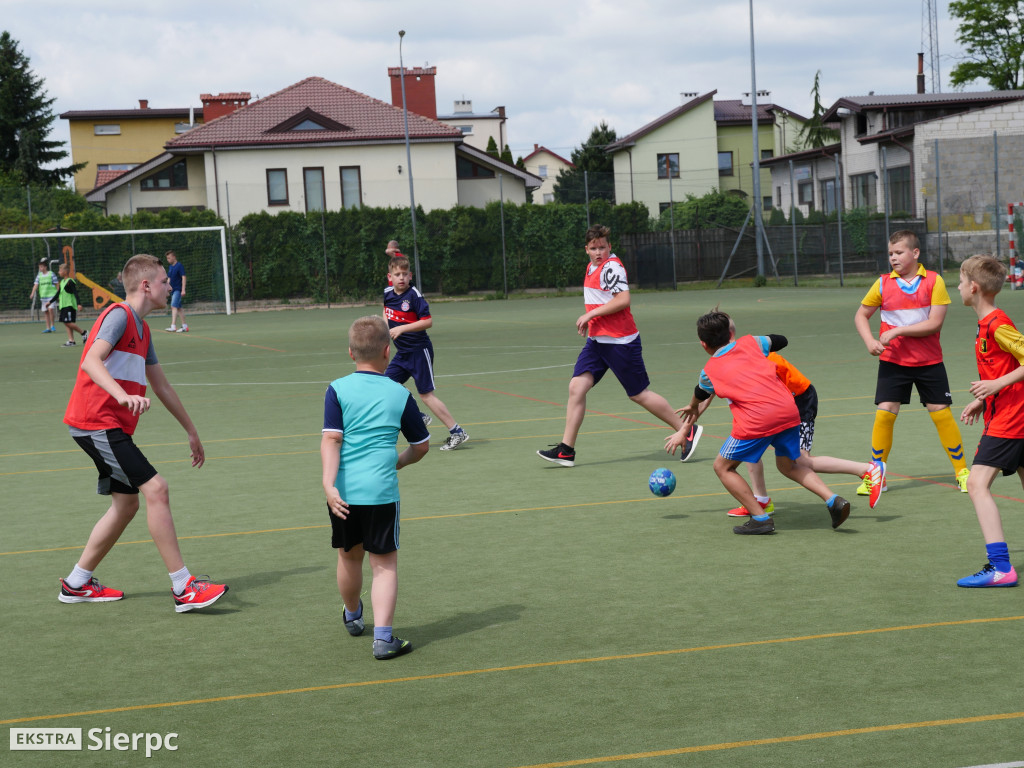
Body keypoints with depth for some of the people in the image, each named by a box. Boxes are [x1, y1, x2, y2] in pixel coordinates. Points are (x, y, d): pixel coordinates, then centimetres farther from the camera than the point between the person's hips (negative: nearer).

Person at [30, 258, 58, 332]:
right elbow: (36, 285, 2)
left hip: (51, 295, -5)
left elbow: (56, 285, 0)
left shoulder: (51, 274, -4)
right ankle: (48, 328, 12)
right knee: (45, 312, 6)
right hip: (43, 296, 5)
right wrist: (32, 293, -12)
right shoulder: (39, 275, 8)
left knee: (50, 309, -21)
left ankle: (52, 325, -8)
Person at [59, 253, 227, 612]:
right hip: (97, 423, -10)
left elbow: (162, 385, 27)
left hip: (111, 427, 10)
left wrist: (191, 431, 31)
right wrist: (122, 395, -43)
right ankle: (183, 589, -16)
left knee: (127, 502, 14)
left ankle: (77, 584, 24)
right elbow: (92, 361, -26)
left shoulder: (141, 328, 19)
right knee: (155, 489, -15)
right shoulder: (118, 315, -10)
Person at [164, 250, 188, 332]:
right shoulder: (170, 267, 14)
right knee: (179, 308, 9)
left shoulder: (179, 266, -10)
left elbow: (183, 277, -14)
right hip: (173, 290, 9)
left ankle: (173, 326, -23)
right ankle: (184, 326, 14)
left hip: (178, 290, -9)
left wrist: (183, 290, -19)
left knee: (174, 306, -17)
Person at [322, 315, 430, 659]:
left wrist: (329, 483, -14)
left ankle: (353, 616, 45)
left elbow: (331, 439, -10)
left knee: (349, 556, 21)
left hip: (343, 492, 2)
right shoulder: (400, 394, 4)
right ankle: (383, 636, -10)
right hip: (381, 490, -2)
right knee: (384, 563, 4)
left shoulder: (338, 390, 1)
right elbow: (421, 445, 13)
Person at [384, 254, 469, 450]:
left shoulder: (414, 295, -17)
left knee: (426, 394, -6)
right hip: (402, 352, 8)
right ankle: (419, 418, 19)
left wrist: (402, 328, -25)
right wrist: (386, 327, 9)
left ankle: (457, 432, 1)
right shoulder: (388, 293, 3)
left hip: (419, 351, -8)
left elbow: (428, 321, -21)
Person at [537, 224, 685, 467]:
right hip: (597, 340, 9)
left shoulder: (612, 267, -14)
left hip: (620, 342, -9)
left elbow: (623, 299, -24)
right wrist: (590, 320, 15)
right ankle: (566, 450, -3)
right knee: (577, 387, -4)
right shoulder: (592, 267, 14)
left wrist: (591, 314, -19)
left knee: (639, 394, -1)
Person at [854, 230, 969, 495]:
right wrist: (870, 341, -7)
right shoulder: (883, 283, 1)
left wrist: (898, 331, -19)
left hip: (929, 361, -1)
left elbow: (934, 323, -13)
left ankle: (962, 471, 16)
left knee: (942, 413, 0)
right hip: (892, 361, 1)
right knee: (885, 413, -7)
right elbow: (861, 316, 11)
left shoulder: (933, 281, -6)